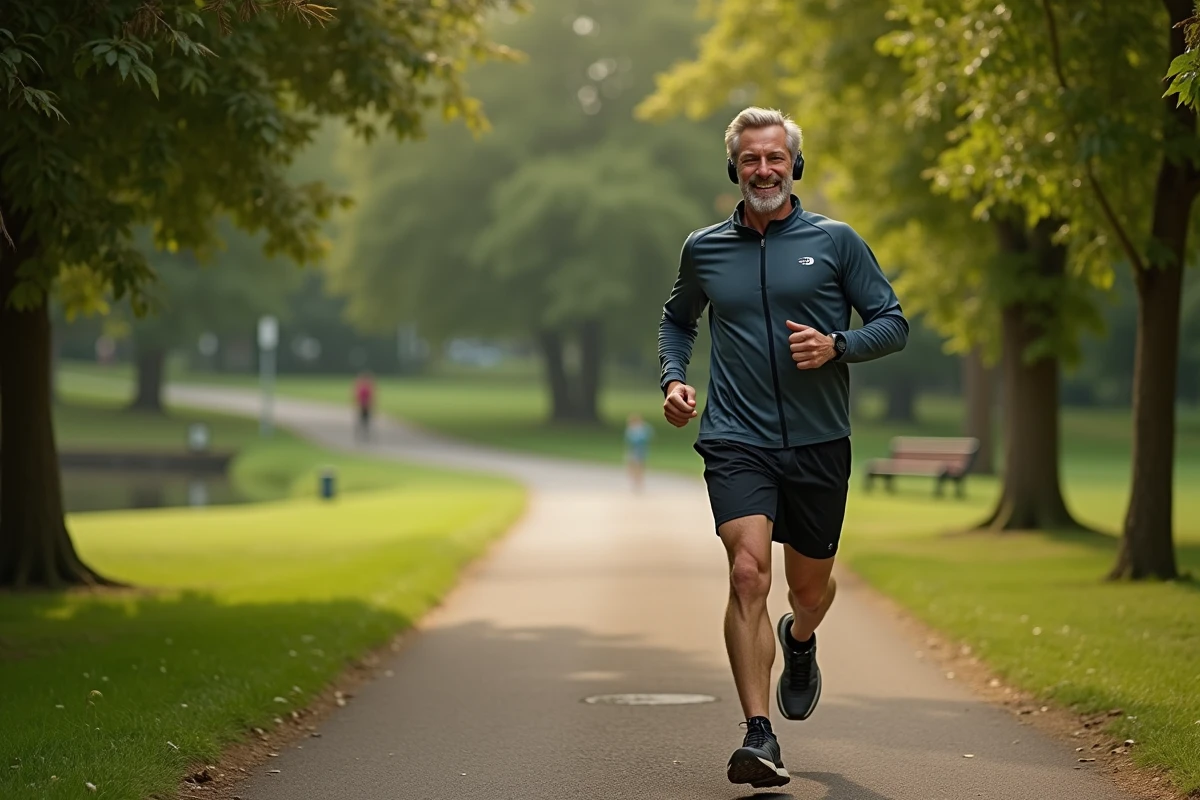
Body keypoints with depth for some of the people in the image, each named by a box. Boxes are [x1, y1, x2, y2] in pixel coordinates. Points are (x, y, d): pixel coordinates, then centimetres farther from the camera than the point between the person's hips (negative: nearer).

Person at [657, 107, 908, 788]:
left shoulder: (836, 241, 2)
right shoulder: (704, 250, 8)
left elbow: (894, 323, 4)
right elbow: (678, 319, 26)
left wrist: (837, 346, -14)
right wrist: (674, 377, 7)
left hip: (819, 443, 1)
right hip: (737, 442, 0)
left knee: (811, 586, 14)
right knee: (749, 573, -19)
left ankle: (800, 641, 52)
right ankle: (759, 736, -20)